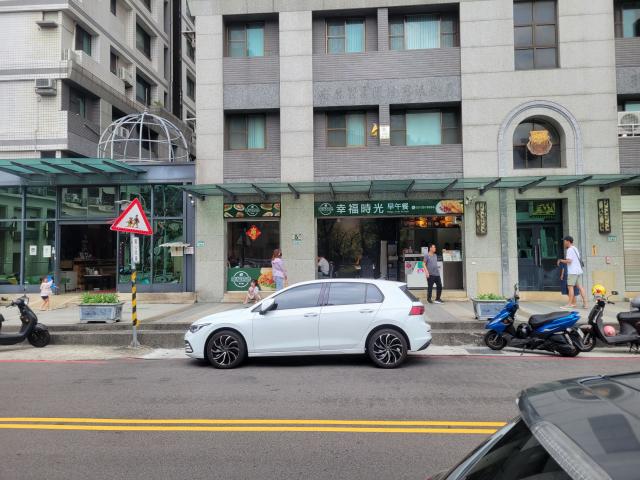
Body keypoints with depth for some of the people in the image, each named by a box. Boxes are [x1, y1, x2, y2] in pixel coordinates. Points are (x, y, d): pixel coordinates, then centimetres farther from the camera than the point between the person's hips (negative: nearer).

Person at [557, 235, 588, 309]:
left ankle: (570, 304, -8)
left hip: (572, 272, -9)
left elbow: (569, 261, -18)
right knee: (580, 287, 7)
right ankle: (585, 303, 4)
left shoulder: (570, 250, -9)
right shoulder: (575, 249, 20)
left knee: (570, 287, -7)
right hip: (579, 271, 9)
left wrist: (561, 260, -4)